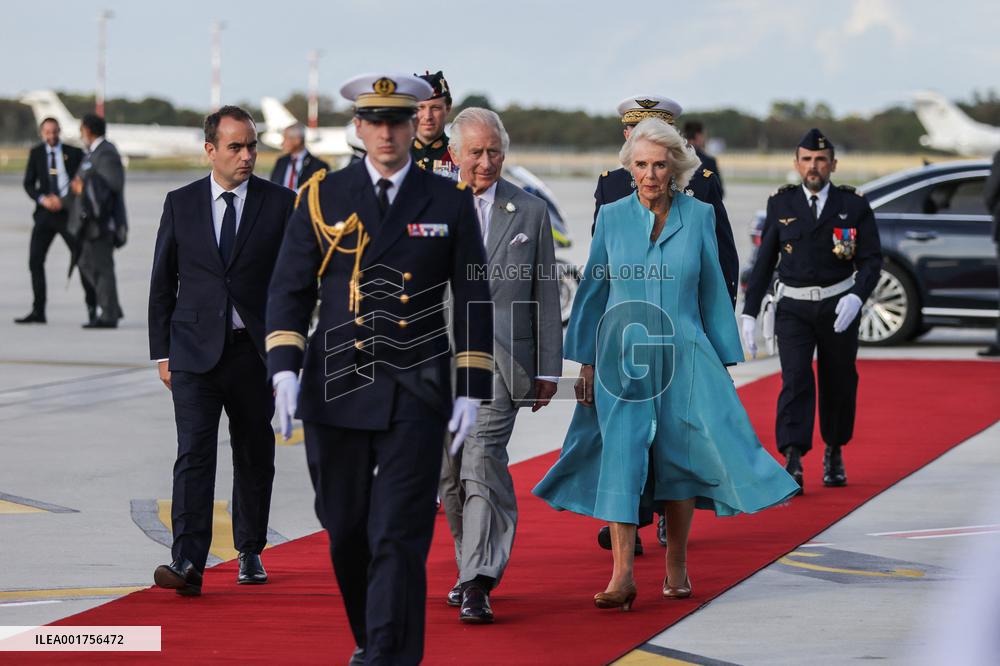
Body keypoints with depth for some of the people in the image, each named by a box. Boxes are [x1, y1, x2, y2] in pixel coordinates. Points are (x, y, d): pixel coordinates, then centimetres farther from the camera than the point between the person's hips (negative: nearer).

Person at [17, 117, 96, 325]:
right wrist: (42, 199, -12)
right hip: (45, 212, 2)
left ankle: (92, 307, 11)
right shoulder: (36, 153, 8)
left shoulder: (74, 153, 2)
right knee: (35, 260, -4)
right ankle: (38, 311, 1)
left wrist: (63, 200, -14)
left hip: (68, 212, -2)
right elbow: (28, 183, 5)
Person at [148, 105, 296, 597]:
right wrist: (162, 352, 5)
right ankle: (188, 562, -20)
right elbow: (162, 283, 9)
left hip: (256, 350, 1)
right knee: (194, 453, -12)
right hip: (195, 351, -1)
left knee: (255, 456, 11)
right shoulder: (181, 204, 5)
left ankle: (250, 552, 28)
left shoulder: (280, 204, 1)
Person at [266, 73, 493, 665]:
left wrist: (472, 390, 0)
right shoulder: (322, 197, 5)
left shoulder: (450, 201, 4)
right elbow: (290, 289, 5)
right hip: (337, 390, 2)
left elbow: (473, 300, 6)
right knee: (345, 529, 10)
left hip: (416, 394, -2)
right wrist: (284, 370, -8)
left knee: (398, 535, -9)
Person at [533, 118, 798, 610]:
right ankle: (622, 576, -13)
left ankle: (676, 565, 19)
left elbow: (713, 290, 8)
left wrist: (721, 360, 6)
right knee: (621, 456, -10)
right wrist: (585, 362, 6)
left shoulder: (699, 217, 2)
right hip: (622, 356, 0)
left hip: (682, 356, 1)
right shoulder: (612, 217, 3)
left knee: (679, 458, 3)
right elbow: (593, 289, 8)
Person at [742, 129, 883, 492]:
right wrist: (749, 314, 0)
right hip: (793, 308, -1)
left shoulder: (854, 205, -2)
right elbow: (764, 261, 5)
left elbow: (871, 260, -4)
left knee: (838, 384, 12)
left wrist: (856, 297, -23)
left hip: (838, 308, 1)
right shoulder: (781, 204, 2)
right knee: (795, 381, -15)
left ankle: (834, 453, 34)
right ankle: (793, 464, -22)